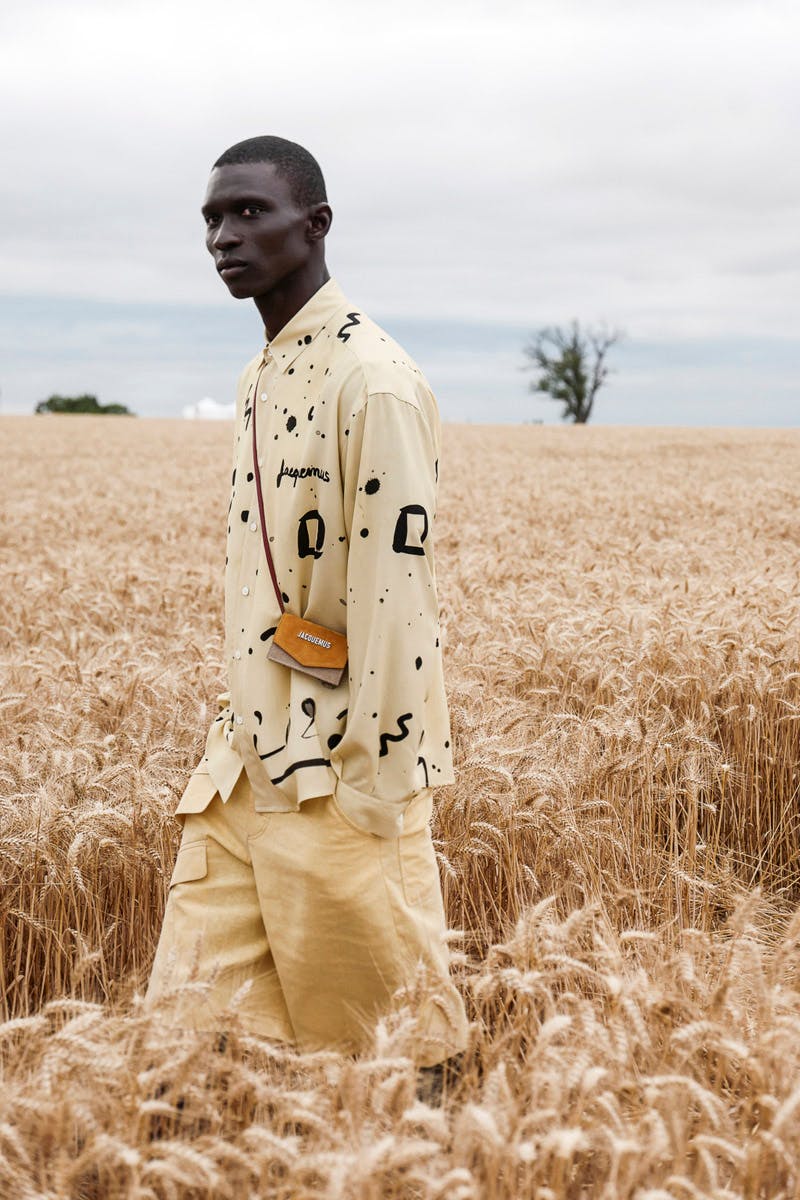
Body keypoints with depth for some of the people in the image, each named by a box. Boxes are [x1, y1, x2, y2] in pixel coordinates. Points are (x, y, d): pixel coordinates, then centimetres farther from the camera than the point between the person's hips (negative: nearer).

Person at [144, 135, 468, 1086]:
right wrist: (237, 736, 18)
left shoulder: (372, 380, -15)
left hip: (338, 776, -8)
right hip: (244, 764, 8)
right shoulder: (262, 379, 14)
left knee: (388, 1045, 6)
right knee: (187, 1020, 9)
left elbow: (394, 590, -18)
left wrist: (372, 797, -19)